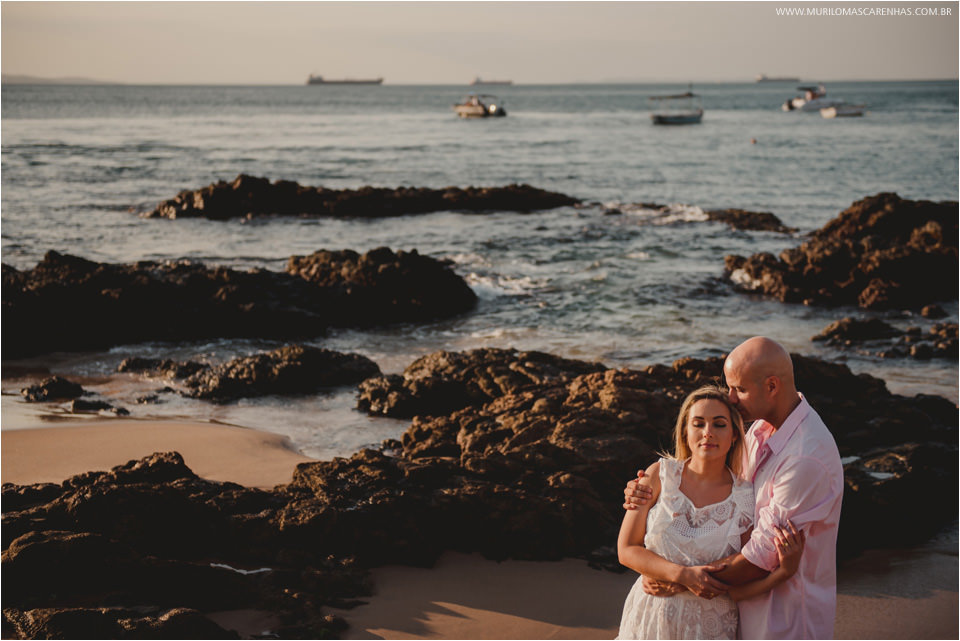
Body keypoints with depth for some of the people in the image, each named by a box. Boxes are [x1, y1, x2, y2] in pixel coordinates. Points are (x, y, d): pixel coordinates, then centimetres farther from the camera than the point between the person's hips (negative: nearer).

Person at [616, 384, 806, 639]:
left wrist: (785, 571, -26)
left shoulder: (744, 498, -10)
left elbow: (736, 589, -10)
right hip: (649, 621, 1)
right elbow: (626, 549, -8)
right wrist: (684, 575, -20)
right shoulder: (660, 474, -8)